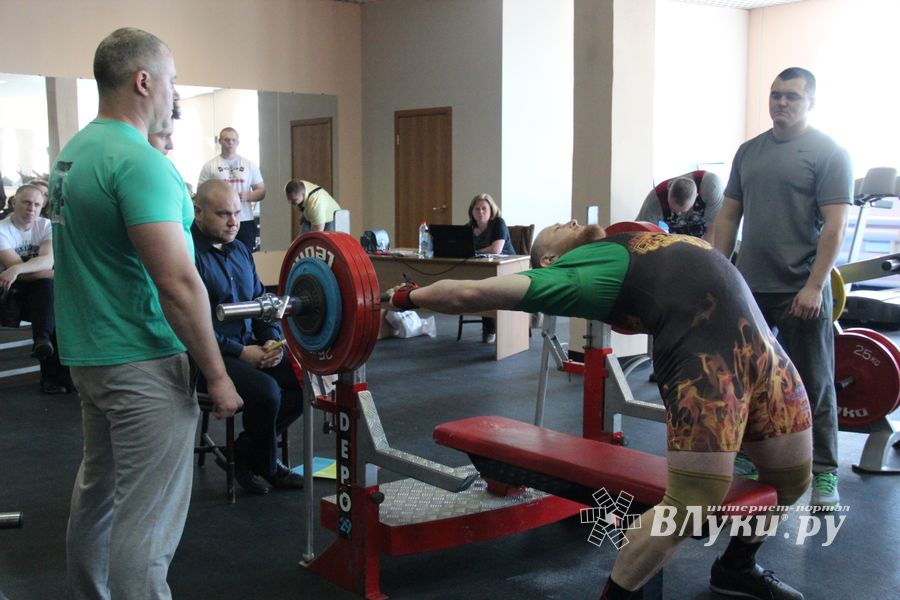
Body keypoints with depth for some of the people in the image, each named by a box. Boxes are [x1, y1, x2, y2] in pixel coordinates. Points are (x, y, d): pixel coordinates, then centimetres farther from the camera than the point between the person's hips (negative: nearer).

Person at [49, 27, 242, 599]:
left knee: (98, 492, 21)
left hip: (89, 354, 10)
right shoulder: (139, 161, -19)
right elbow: (177, 283, -24)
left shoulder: (74, 152, 11)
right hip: (142, 362, -10)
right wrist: (218, 375, -18)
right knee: (147, 520, -2)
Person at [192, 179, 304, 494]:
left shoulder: (238, 250, 13)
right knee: (265, 390, -30)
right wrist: (241, 352, -19)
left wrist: (272, 340, -4)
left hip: (247, 346, 8)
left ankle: (248, 448, 6)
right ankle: (266, 467, -1)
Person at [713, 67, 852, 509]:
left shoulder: (828, 154, -4)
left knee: (812, 386, 3)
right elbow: (729, 216, 15)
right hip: (748, 287, 6)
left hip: (800, 291, -5)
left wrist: (814, 286, -18)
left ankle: (823, 474, 13)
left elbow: (835, 224, -11)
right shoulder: (749, 152, 13)